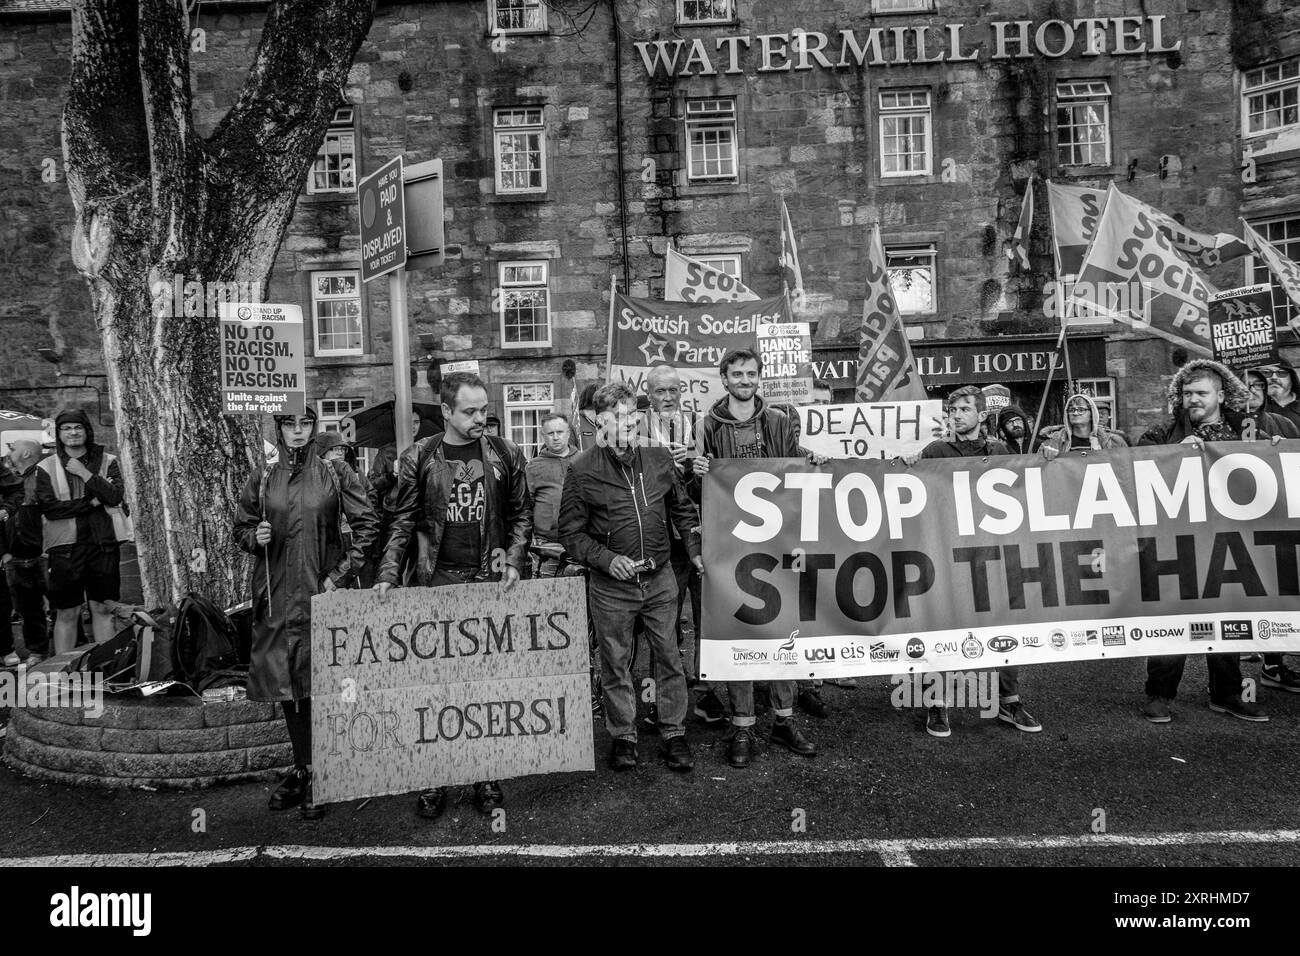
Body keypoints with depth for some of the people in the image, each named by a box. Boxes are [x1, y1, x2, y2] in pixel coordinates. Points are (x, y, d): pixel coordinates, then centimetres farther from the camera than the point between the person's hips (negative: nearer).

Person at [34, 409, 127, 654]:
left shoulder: (107, 461, 7)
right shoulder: (46, 467, 4)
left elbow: (116, 496, -7)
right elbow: (48, 508, -7)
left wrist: (84, 473, -11)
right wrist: (91, 502, -10)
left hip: (103, 544, 1)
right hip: (65, 546, -1)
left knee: (103, 609, 6)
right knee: (66, 613, 4)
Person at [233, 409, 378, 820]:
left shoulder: (335, 474, 0)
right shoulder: (261, 478, 7)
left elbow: (367, 524, -1)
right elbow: (241, 529, 16)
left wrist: (341, 573, -7)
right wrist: (256, 537, -7)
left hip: (321, 593, -3)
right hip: (276, 596, 3)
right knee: (285, 681, 8)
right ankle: (301, 767, 22)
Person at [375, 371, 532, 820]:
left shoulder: (505, 454, 4)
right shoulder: (418, 458, 2)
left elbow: (521, 514, 9)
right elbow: (403, 521, 3)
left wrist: (514, 562, -4)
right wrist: (388, 574, -7)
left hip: (491, 581, 1)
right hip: (438, 581, 0)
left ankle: (487, 776, 20)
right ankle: (433, 777, 17)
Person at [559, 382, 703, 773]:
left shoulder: (659, 458, 3)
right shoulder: (583, 470, -8)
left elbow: (683, 510, 14)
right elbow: (571, 532, -4)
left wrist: (696, 551, 3)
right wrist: (607, 560, -17)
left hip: (660, 579, 2)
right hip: (610, 585, -2)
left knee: (669, 658, 9)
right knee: (615, 664, 10)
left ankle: (673, 734, 24)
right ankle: (623, 737, 27)